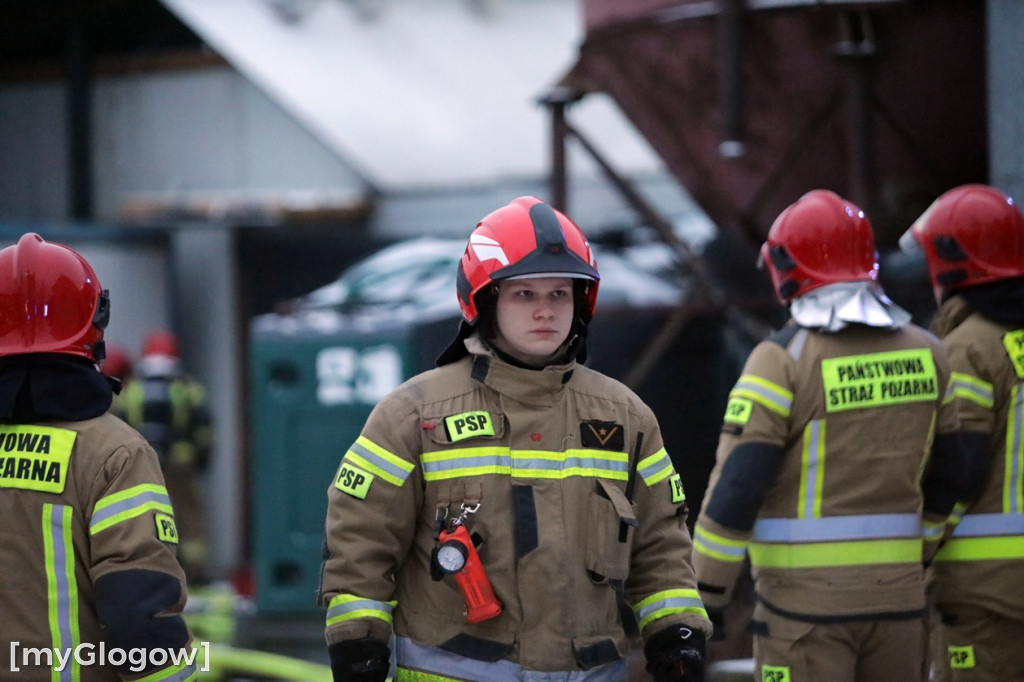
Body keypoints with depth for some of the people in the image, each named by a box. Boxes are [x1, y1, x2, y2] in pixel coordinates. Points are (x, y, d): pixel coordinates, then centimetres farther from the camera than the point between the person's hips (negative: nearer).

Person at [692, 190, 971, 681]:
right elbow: (945, 475, 16)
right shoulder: (923, 353, 6)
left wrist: (705, 593, -6)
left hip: (806, 596, -5)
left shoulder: (783, 360, -11)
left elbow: (736, 485, -14)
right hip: (896, 589, 5)